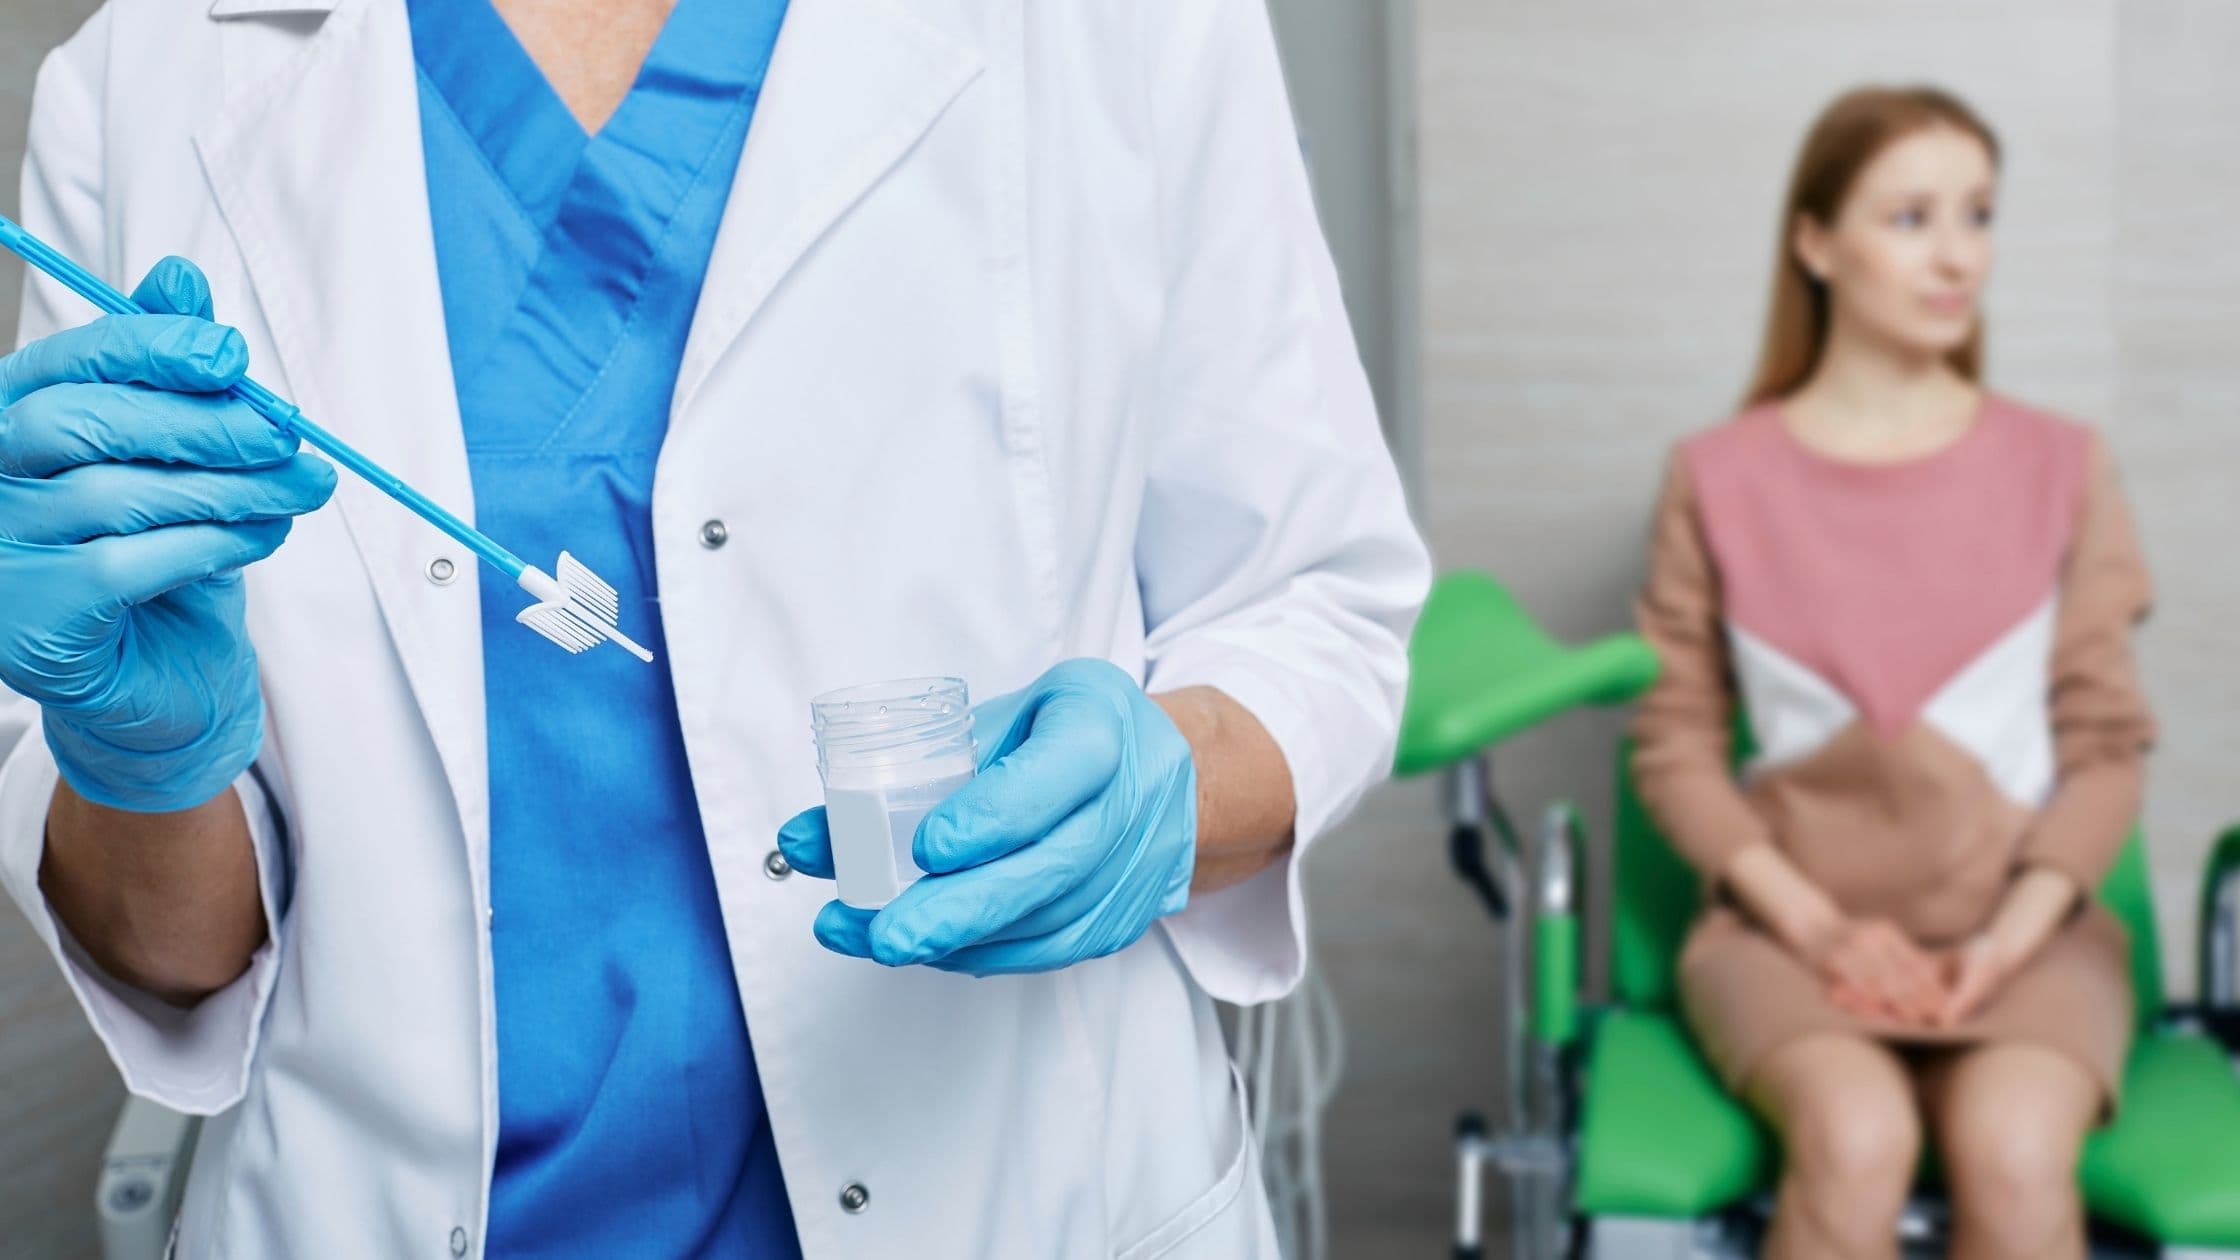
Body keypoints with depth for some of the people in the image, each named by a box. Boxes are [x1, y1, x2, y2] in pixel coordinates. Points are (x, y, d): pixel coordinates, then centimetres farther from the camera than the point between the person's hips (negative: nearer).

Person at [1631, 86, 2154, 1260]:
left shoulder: (2058, 468, 7)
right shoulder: (1719, 479, 4)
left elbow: (2105, 744, 5)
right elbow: (1675, 745, 2)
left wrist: (2010, 938, -10)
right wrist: (1816, 923, -11)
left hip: (2021, 921, 1)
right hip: (1794, 917, -1)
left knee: (2015, 1150, -30)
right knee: (1856, 1137, -32)